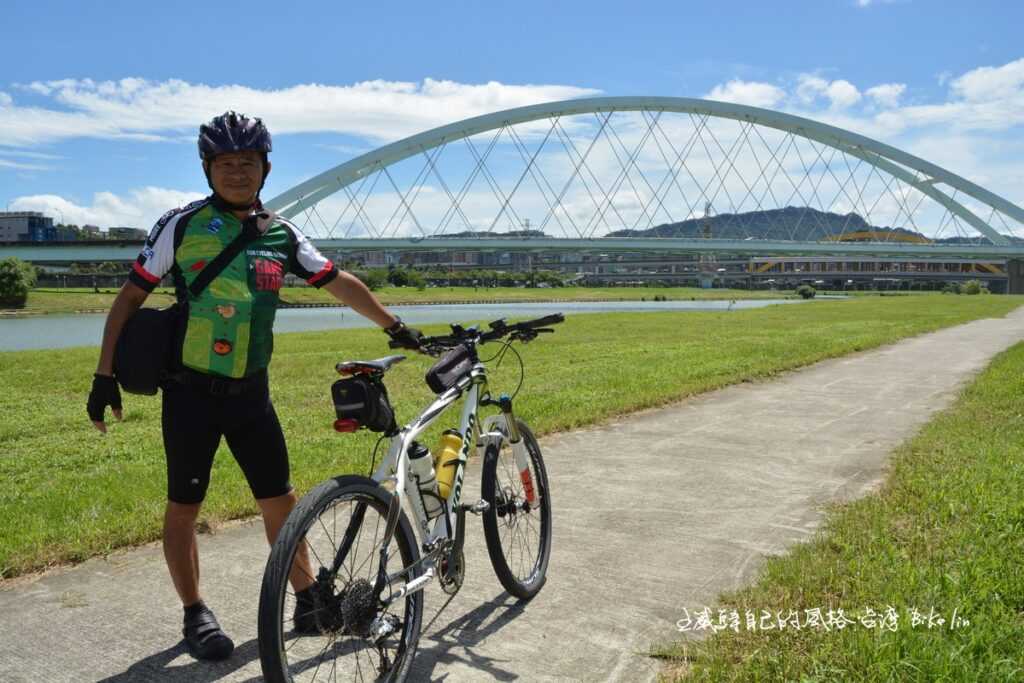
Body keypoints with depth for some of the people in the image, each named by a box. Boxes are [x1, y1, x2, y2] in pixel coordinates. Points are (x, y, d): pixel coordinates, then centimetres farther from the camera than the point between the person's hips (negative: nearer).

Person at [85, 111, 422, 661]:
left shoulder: (281, 235, 6)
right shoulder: (182, 224, -4)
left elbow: (338, 283, 14)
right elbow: (131, 296, 0)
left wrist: (394, 326, 17)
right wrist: (105, 375, -4)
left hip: (251, 392, 3)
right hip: (191, 392, -3)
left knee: (280, 500, 8)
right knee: (184, 506, 6)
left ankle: (309, 603, 21)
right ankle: (196, 615, 21)